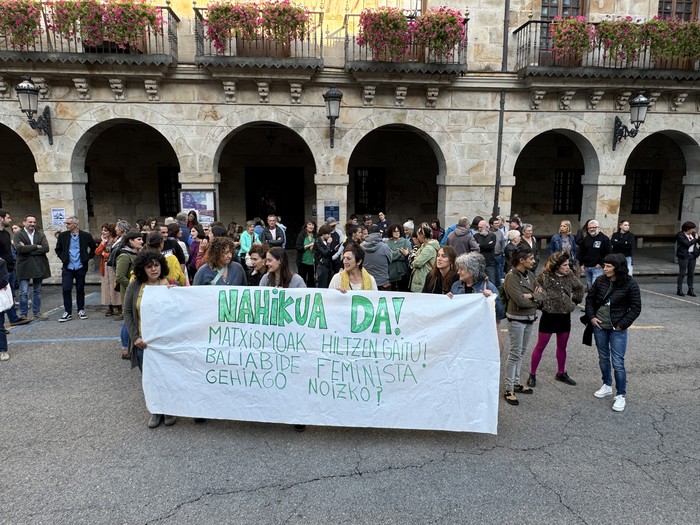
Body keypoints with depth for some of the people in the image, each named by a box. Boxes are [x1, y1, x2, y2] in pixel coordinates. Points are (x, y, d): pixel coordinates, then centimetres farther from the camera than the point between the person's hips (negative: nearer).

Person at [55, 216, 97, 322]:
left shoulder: (85, 236, -4)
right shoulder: (63, 236, 1)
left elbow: (94, 248, 9)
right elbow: (58, 249, 15)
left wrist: (87, 257, 2)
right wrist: (63, 258, 3)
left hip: (80, 267, -1)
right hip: (67, 267, 1)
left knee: (80, 289, 9)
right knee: (66, 289, -4)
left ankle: (81, 310, 21)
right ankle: (67, 312, 4)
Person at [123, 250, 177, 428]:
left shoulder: (171, 285, -4)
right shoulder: (135, 286, -1)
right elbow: (127, 312, 1)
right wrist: (135, 337, -6)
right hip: (143, 342, 1)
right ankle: (156, 411, 29)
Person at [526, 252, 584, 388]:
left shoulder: (570, 276, 0)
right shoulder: (544, 277, -18)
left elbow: (579, 288, 16)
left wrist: (575, 301, 10)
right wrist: (542, 303, -12)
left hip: (565, 316, 5)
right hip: (549, 315, -5)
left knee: (562, 346, 18)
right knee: (540, 347, 5)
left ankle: (561, 373, 35)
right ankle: (532, 374, 16)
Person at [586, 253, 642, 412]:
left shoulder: (630, 285, -13)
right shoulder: (600, 281, -3)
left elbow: (636, 308, -8)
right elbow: (590, 298, 9)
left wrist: (622, 325, -11)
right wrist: (591, 316, -1)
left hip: (617, 328, -4)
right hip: (599, 326, 4)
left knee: (618, 362, -3)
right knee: (603, 358, 17)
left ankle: (621, 395, 12)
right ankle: (607, 386, 36)